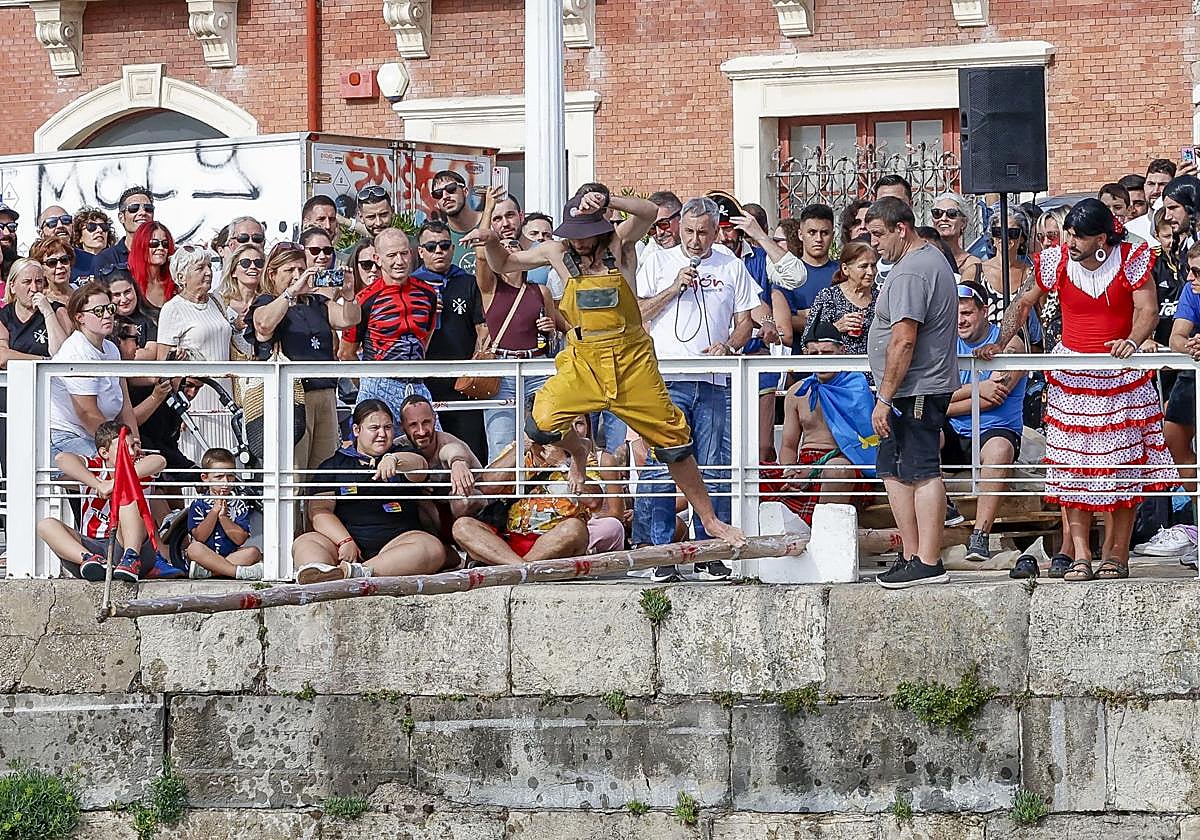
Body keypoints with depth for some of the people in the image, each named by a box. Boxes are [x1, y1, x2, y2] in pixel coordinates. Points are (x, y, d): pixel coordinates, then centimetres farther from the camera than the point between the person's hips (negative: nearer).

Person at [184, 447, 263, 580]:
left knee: (254, 552, -24)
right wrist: (215, 511, -14)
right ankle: (240, 572, -42)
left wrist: (223, 516, -15)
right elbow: (199, 537, -13)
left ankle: (205, 571, -34)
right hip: (205, 557, -2)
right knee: (194, 548, -33)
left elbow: (240, 539, -9)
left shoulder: (239, 504, 2)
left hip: (231, 555, 2)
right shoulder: (198, 504, 0)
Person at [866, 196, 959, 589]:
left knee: (922, 472, -9)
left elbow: (903, 340, -23)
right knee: (894, 470, 14)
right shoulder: (932, 258, 18)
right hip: (925, 388, 11)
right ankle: (911, 556, 16)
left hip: (915, 390, -11)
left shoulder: (910, 273, -17)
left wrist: (884, 399, -20)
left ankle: (927, 563, -8)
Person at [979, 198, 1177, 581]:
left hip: (1122, 376, -1)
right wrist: (999, 343, -8)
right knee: (1073, 468, -5)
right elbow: (1023, 304, 4)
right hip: (1071, 376, 1)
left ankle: (1115, 554, 4)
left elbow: (1147, 310, -10)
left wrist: (1132, 341, -29)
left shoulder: (1131, 260, -7)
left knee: (1124, 466, -2)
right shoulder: (1056, 261, -4)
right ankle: (1080, 556, -5)